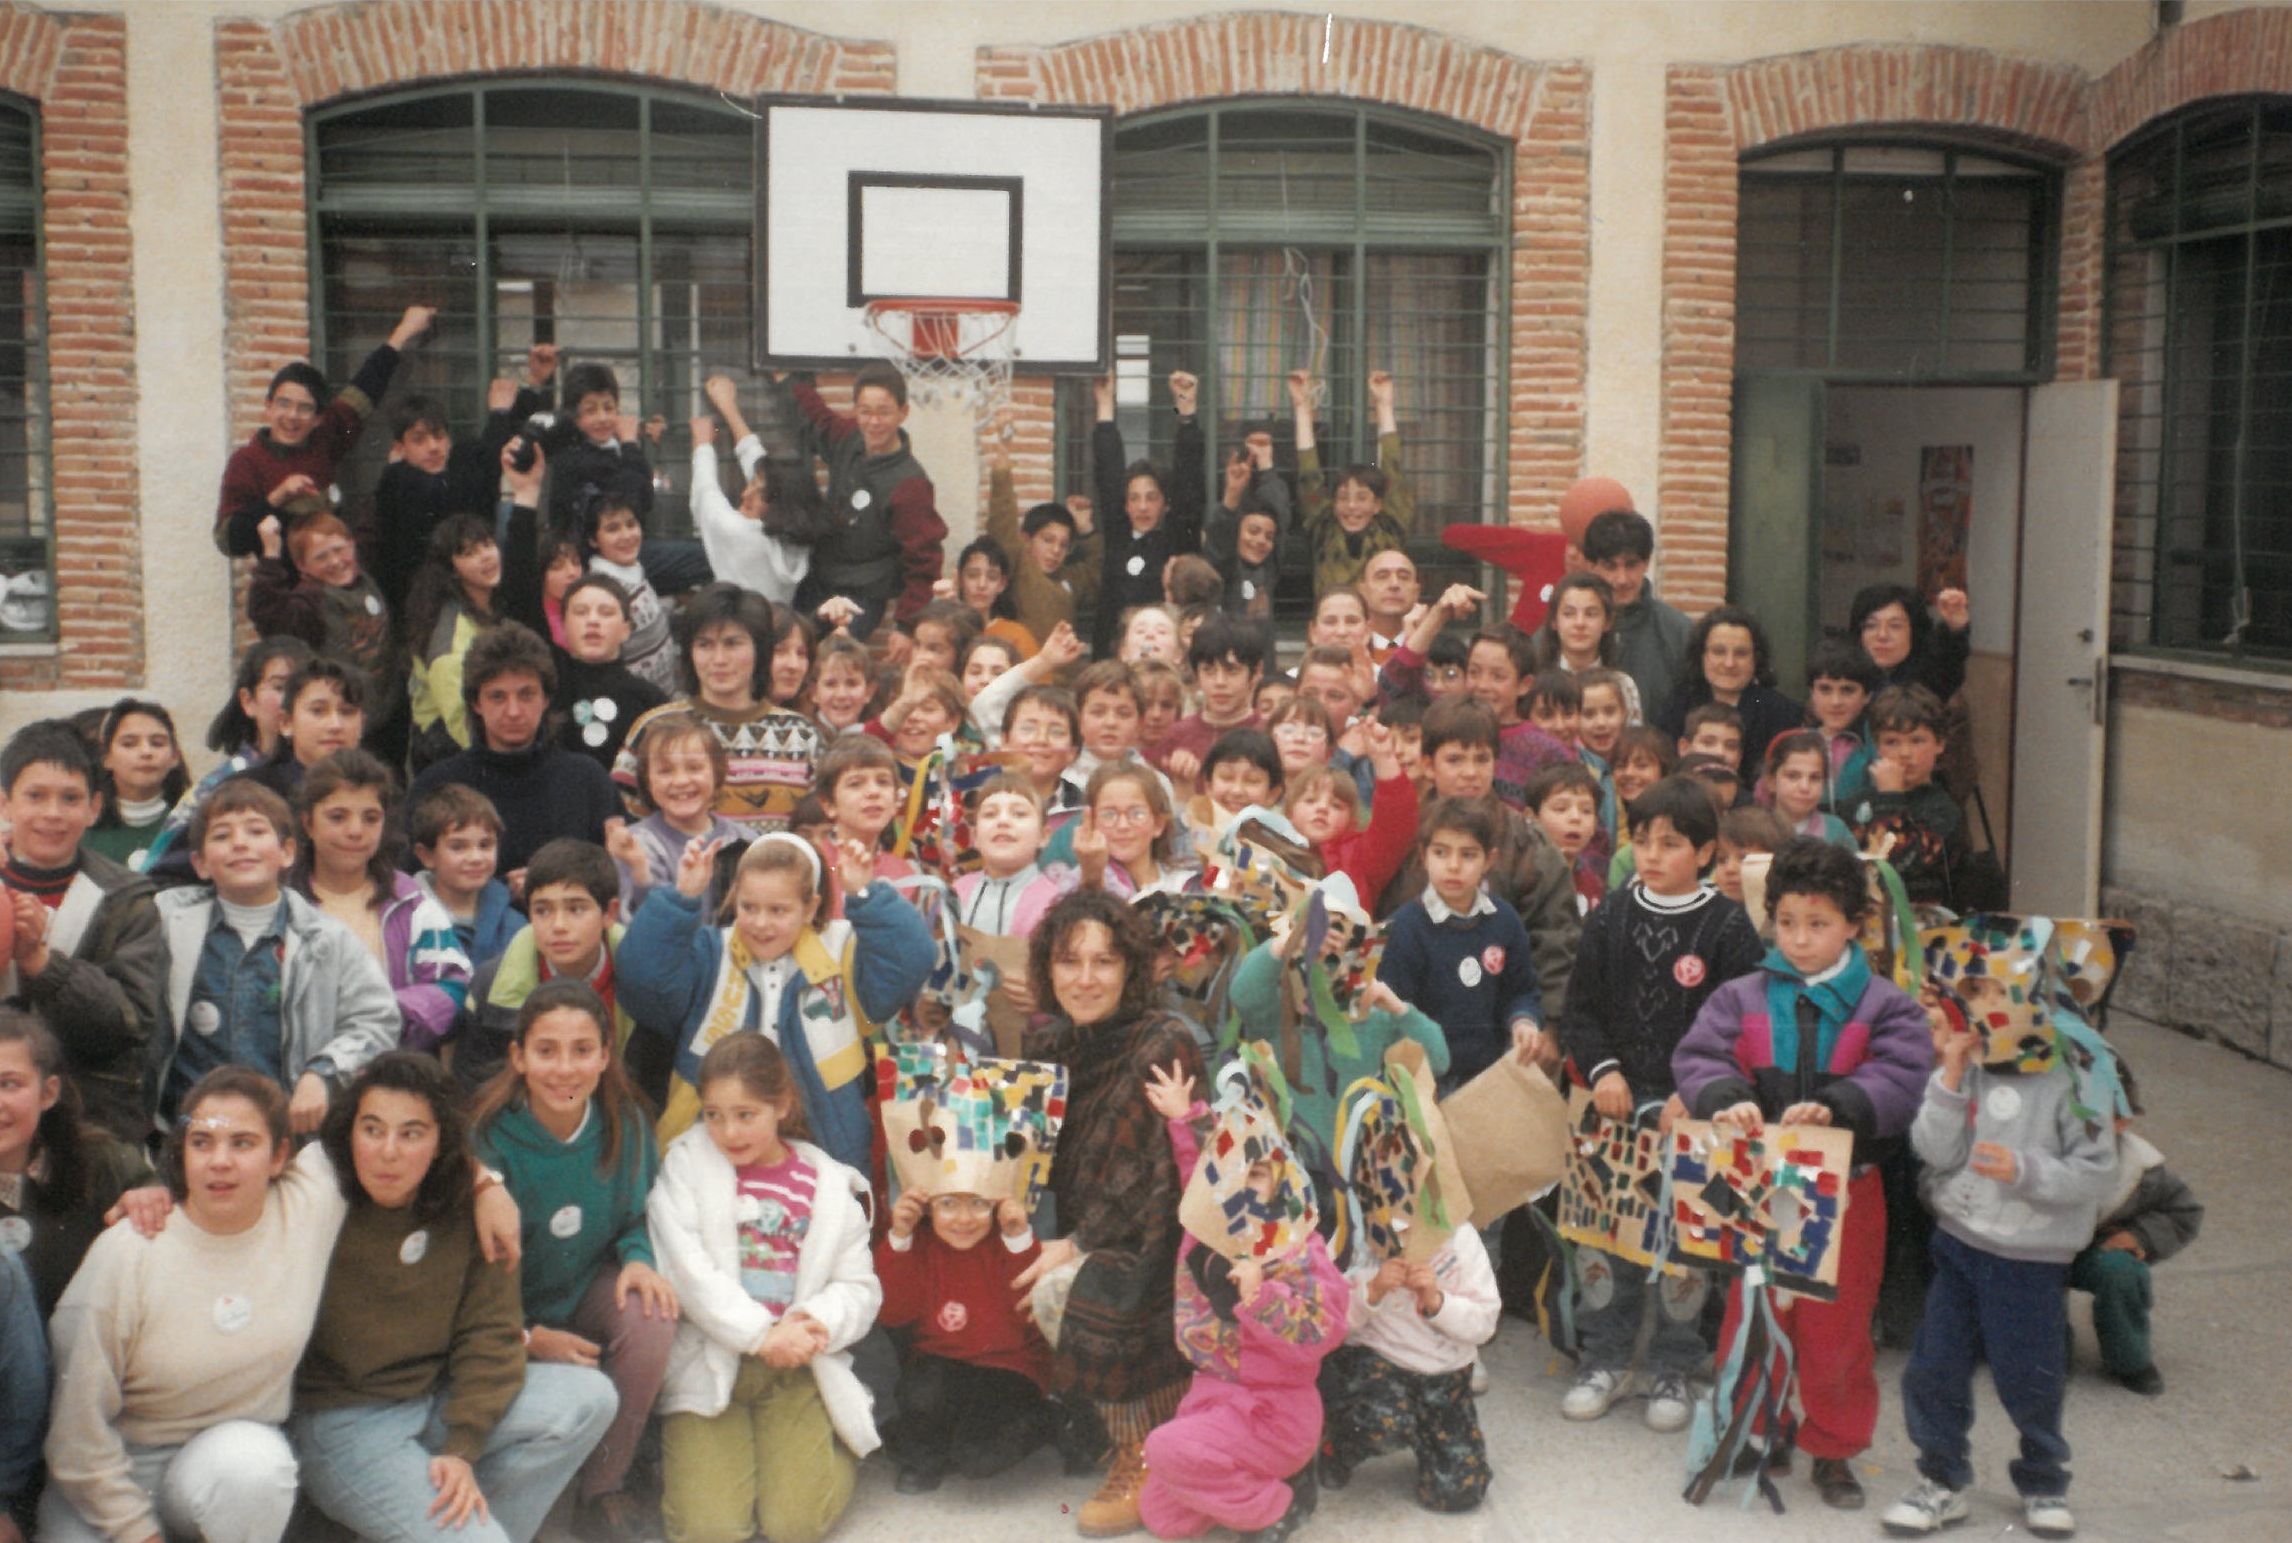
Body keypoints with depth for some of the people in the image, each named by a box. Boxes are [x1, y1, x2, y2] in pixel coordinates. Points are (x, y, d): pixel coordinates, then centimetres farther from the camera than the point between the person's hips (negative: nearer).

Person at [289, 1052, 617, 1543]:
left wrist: (462, 1449, -11)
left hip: (435, 1401, 5)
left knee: (588, 1398, -13)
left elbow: (491, 1331, -2)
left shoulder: (467, 1210, -3)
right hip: (337, 1422, -5)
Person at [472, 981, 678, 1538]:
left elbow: (637, 1216, 6)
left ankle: (606, 1483, -6)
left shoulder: (625, 1122, -10)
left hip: (590, 1283, 3)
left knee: (652, 1322, -29)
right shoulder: (488, 1137, -19)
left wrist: (637, 1259, -17)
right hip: (510, 1318, -3)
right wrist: (529, 1340, -21)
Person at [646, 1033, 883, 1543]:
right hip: (710, 1365, -1)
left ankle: (832, 1443, 20)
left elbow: (859, 1286, 6)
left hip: (798, 1369, 1)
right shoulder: (686, 1163, 2)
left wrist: (821, 1322, -17)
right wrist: (762, 1334, -17)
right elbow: (686, 1270, -10)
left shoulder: (828, 1183, 7)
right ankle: (680, 1451, 19)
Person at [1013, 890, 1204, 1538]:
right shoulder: (1046, 1043, 4)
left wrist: (1074, 1247, -20)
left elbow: (1165, 1178, -18)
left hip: (1158, 1242, -6)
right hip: (1081, 1236, 6)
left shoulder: (1166, 1044, -14)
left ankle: (1142, 1457, -10)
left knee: (1065, 1291, -28)